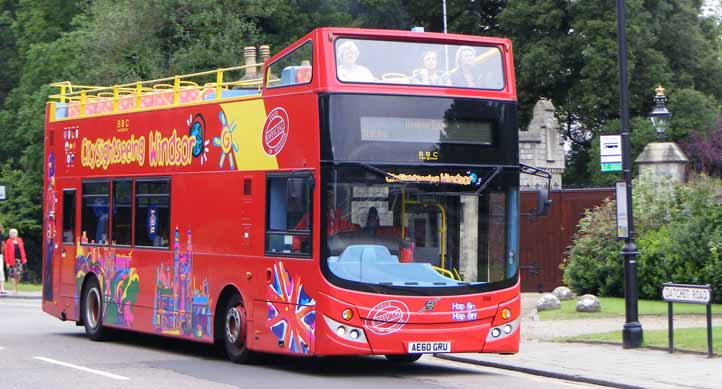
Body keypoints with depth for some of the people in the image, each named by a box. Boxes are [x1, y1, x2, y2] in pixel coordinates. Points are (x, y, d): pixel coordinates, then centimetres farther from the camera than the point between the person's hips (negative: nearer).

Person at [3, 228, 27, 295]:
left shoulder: (19, 240, 10)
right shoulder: (8, 242, -2)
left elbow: (22, 250, 12)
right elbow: (6, 253, -4)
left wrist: (24, 259, 6)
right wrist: (7, 262, -10)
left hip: (19, 260, 4)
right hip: (12, 261, -4)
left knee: (19, 275, 1)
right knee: (13, 275, -4)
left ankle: (15, 286, 22)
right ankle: (14, 289, 2)